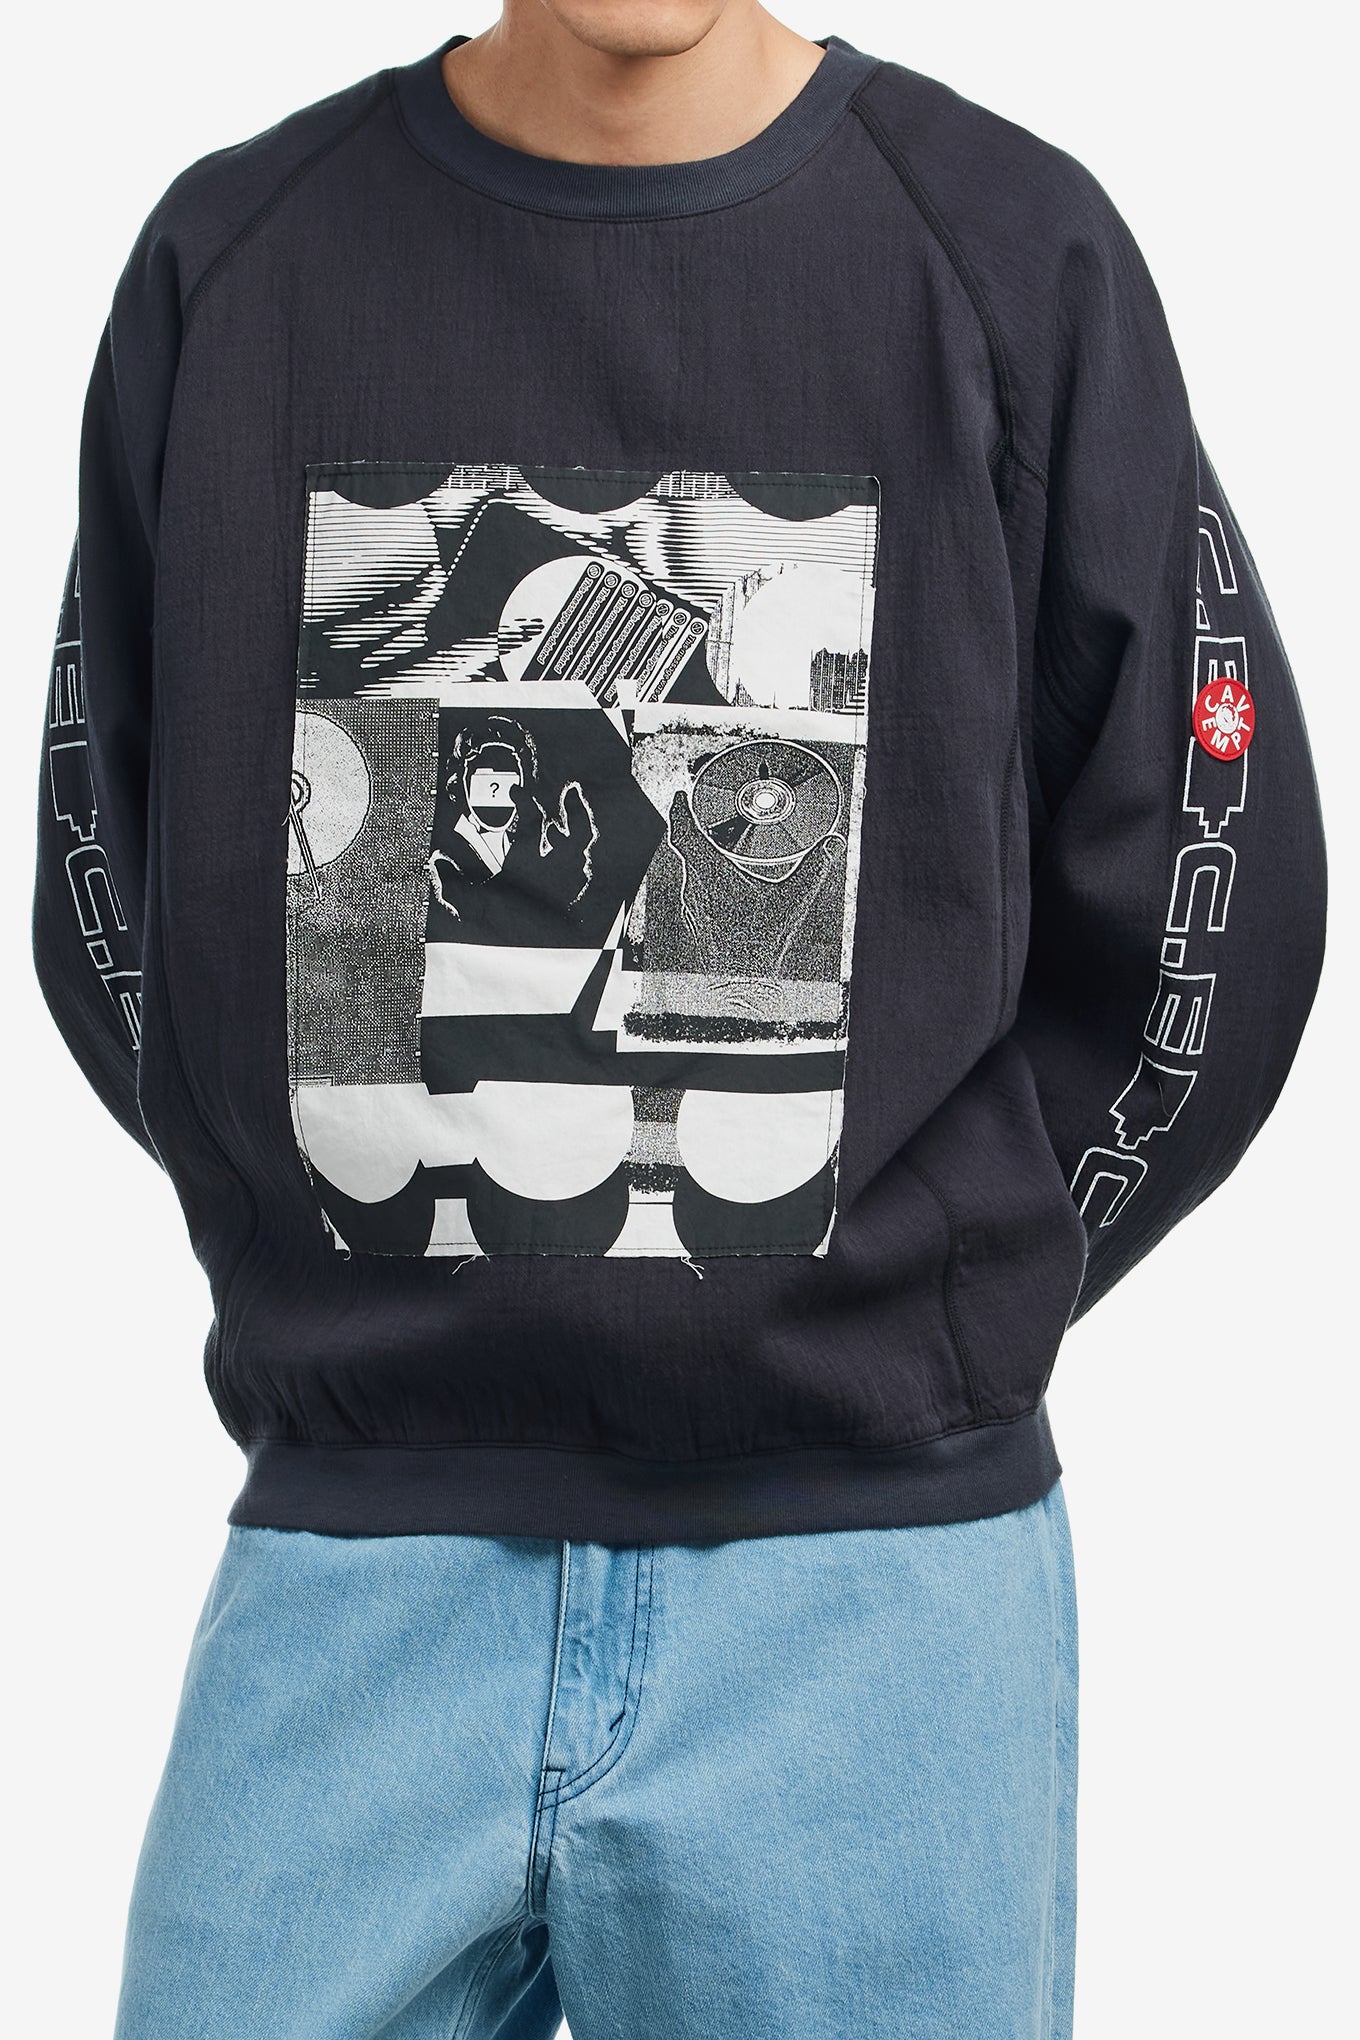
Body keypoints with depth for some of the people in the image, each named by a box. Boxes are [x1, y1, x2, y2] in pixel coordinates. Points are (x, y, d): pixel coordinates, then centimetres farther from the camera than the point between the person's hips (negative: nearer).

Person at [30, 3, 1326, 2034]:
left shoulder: (1013, 251, -2)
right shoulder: (231, 255, 3)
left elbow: (1206, 899, 2)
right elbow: (105, 872, 10)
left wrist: (929, 1318, 0)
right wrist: (338, 1290, 4)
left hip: (875, 1546, -1)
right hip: (349, 1542, 2)